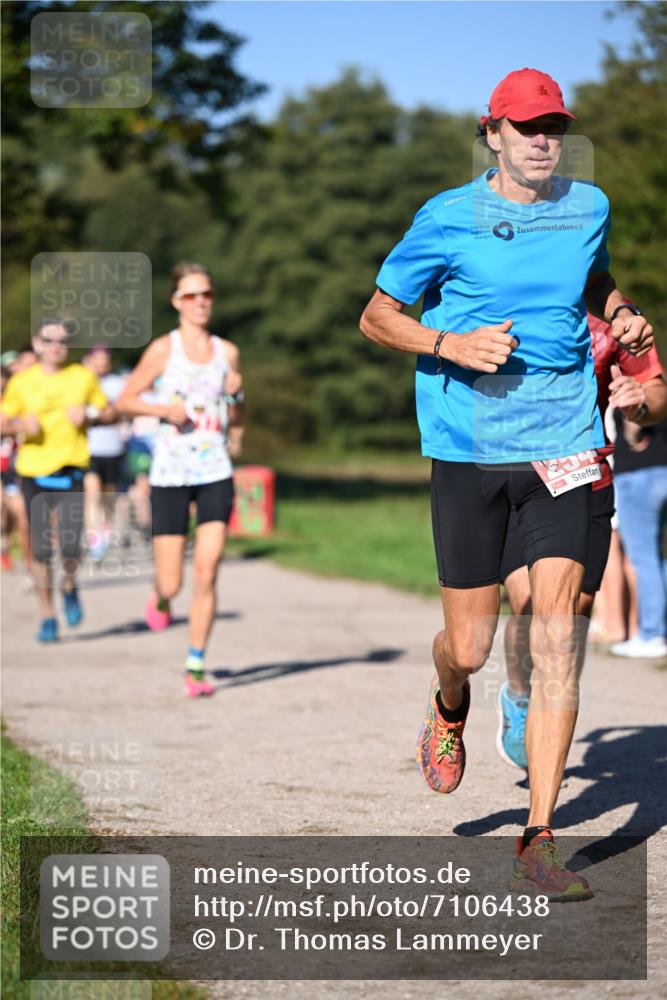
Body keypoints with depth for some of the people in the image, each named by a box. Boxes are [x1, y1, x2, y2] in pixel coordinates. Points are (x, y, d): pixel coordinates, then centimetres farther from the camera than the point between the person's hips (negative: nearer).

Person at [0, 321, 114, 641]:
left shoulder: (83, 377, 6)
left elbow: (109, 412, 14)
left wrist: (89, 415, -6)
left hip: (70, 471, 0)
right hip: (33, 473, 0)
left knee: (70, 545, -14)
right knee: (41, 551, 0)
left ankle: (70, 588, 19)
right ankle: (47, 617, 15)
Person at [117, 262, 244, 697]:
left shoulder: (227, 352, 8)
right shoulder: (163, 349, -1)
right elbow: (125, 400, 3)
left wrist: (235, 395, -5)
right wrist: (163, 409, -12)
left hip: (215, 473, 2)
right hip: (170, 474, -2)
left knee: (207, 575, -9)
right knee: (171, 583, -2)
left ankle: (196, 666, 2)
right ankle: (162, 598, 36)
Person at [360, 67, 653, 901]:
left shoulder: (588, 208, 9)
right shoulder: (449, 217, -2)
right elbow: (376, 317, 4)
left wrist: (623, 320, 8)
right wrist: (454, 345, -13)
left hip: (561, 445, 2)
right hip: (468, 448, -2)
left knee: (556, 629, -11)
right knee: (470, 647, 1)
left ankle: (539, 843, -7)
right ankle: (449, 710, 42)